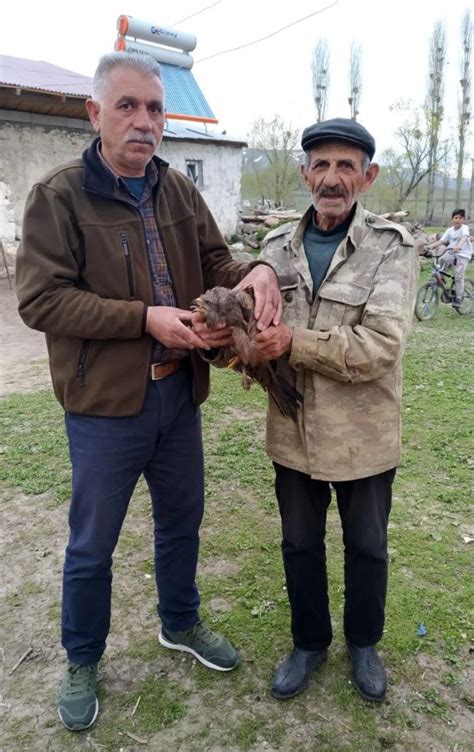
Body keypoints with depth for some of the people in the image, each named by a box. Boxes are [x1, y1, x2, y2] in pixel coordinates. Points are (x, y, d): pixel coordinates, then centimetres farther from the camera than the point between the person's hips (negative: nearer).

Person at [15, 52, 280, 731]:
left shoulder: (179, 190, 6)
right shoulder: (58, 196, -10)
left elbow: (214, 265, 7)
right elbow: (41, 300, -16)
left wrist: (256, 271, -17)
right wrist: (145, 318, -24)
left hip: (180, 394, 5)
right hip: (105, 403, -5)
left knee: (181, 522, 22)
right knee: (92, 546, 12)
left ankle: (180, 623, 49)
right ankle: (82, 662, 38)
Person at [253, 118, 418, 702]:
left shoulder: (391, 248, -11)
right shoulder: (278, 246, 1)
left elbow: (382, 345, -22)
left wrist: (294, 342, -27)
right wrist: (250, 349, -20)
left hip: (362, 436, -2)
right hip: (294, 431, 3)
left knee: (366, 546, 18)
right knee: (300, 544, 19)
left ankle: (363, 643, 46)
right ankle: (308, 642, 45)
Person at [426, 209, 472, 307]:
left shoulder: (464, 228, -10)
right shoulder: (450, 230, 5)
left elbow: (464, 237, -30)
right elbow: (441, 241, 1)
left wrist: (459, 246, -51)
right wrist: (431, 246, -17)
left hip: (463, 255, -4)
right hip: (451, 252, 4)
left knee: (459, 275, -15)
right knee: (442, 259, -29)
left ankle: (458, 298, -5)